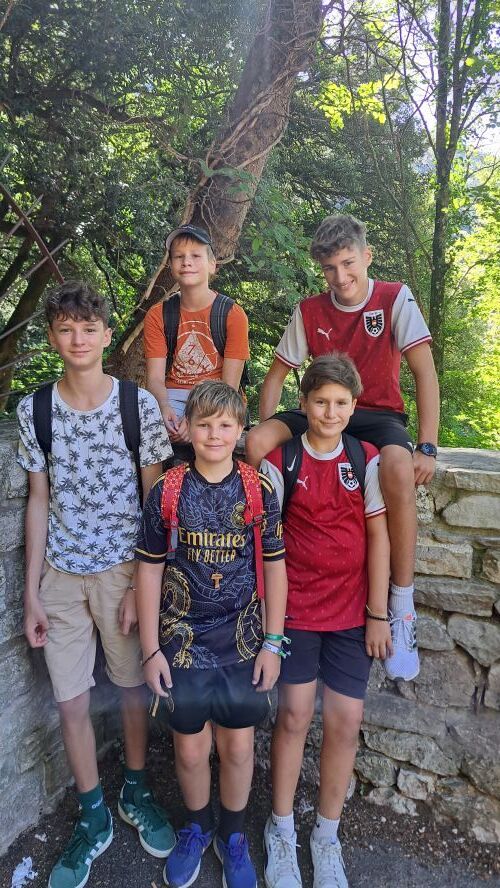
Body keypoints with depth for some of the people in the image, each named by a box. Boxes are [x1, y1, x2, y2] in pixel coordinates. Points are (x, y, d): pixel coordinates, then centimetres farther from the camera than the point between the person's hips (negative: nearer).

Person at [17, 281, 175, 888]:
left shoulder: (138, 404, -8)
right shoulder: (34, 410, -1)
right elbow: (39, 501, 4)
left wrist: (144, 582, -7)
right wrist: (31, 590, 3)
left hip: (123, 569, -2)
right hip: (61, 574, 2)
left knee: (133, 686, 13)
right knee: (71, 701, 9)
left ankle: (135, 791, 40)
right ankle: (92, 818, 33)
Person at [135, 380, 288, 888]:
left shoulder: (259, 490, -6)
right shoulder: (167, 491, -7)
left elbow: (275, 566, -1)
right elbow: (149, 568, -2)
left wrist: (272, 643, -2)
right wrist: (151, 649, -2)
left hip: (242, 640, 0)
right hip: (182, 641, 0)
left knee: (237, 746, 12)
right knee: (190, 749, 12)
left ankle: (232, 835, 40)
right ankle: (196, 827, 42)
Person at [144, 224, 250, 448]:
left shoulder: (233, 315, -4)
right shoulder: (157, 315, 5)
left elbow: (230, 385, -9)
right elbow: (155, 377, -3)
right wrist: (164, 408, -27)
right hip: (173, 397, 2)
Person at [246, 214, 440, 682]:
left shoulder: (395, 299, -6)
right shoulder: (309, 311, 3)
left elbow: (425, 373, -10)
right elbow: (276, 374, 7)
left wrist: (427, 447, -20)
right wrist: (266, 436, -7)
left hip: (380, 415, -3)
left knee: (398, 469, -38)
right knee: (255, 442, -26)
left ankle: (402, 609, -23)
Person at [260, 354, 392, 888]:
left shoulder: (367, 460, -1)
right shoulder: (280, 462, -5)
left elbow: (378, 536, -1)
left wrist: (377, 613, -2)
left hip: (352, 610, 2)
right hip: (295, 607, -1)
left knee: (345, 722, 5)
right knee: (295, 714, 3)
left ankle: (327, 835, 28)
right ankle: (281, 829, 27)